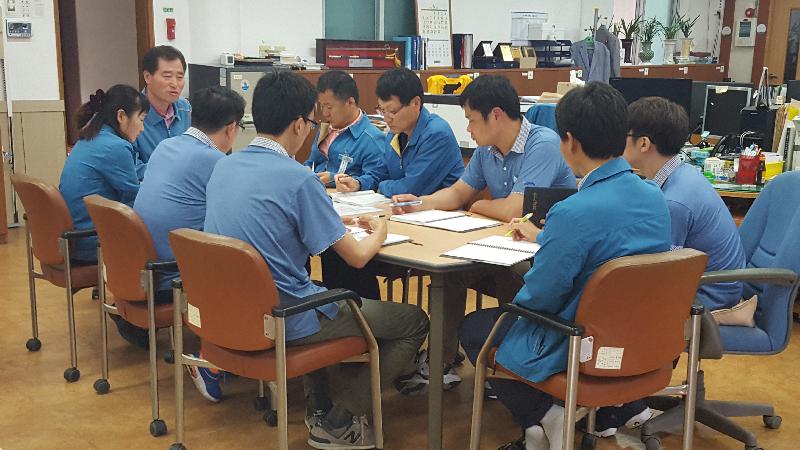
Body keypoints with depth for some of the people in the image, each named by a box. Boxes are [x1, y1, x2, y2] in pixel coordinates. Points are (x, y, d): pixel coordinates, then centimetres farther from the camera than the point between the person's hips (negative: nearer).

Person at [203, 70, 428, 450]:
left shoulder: (223, 166, 2)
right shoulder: (299, 179, -20)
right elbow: (357, 256, -14)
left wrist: (322, 210, 19)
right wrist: (380, 231, 8)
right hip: (283, 319, -8)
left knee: (328, 293, 38)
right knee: (415, 321, 4)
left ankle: (318, 405, 31)